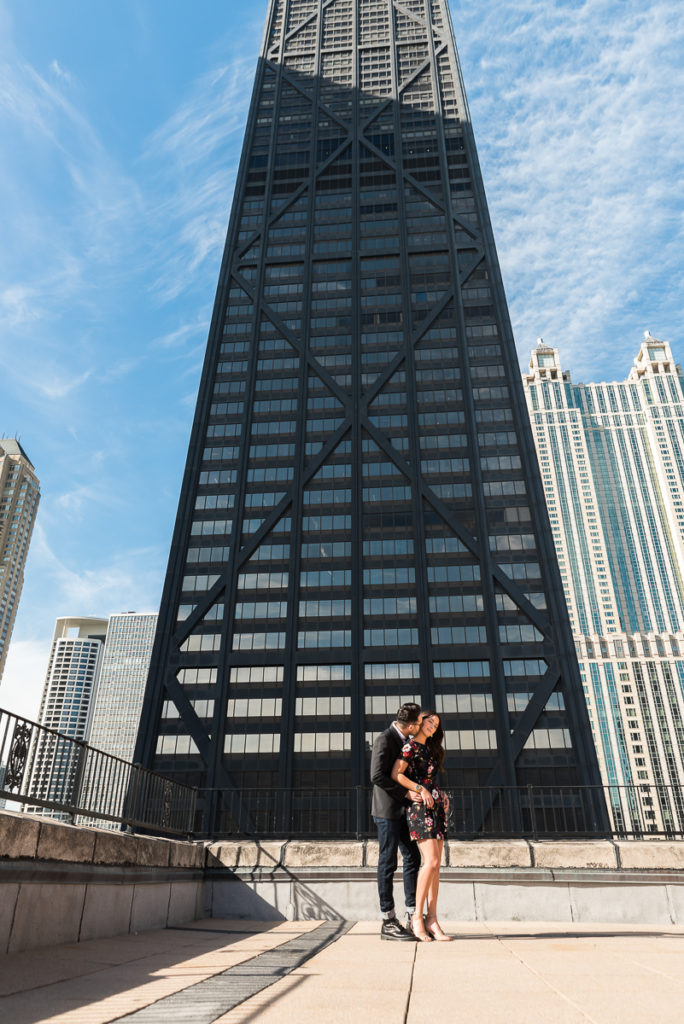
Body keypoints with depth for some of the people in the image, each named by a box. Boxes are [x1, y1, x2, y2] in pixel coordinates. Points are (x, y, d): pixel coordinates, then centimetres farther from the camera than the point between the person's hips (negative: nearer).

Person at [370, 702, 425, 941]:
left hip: (402, 810, 9)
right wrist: (406, 793, -22)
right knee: (388, 863, -1)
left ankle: (413, 915, 19)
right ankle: (388, 923, 7)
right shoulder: (384, 740, -17)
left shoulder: (403, 739, 11)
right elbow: (376, 776, -23)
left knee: (413, 858, 10)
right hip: (387, 809, -9)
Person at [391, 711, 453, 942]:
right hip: (420, 807, -8)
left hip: (436, 806, 8)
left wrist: (441, 796, 9)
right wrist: (420, 790, -16)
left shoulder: (430, 749, 19)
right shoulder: (411, 746, -5)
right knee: (431, 861, -15)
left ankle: (432, 919, 4)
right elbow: (396, 774, -13)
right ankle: (417, 916, -4)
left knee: (435, 865, 2)